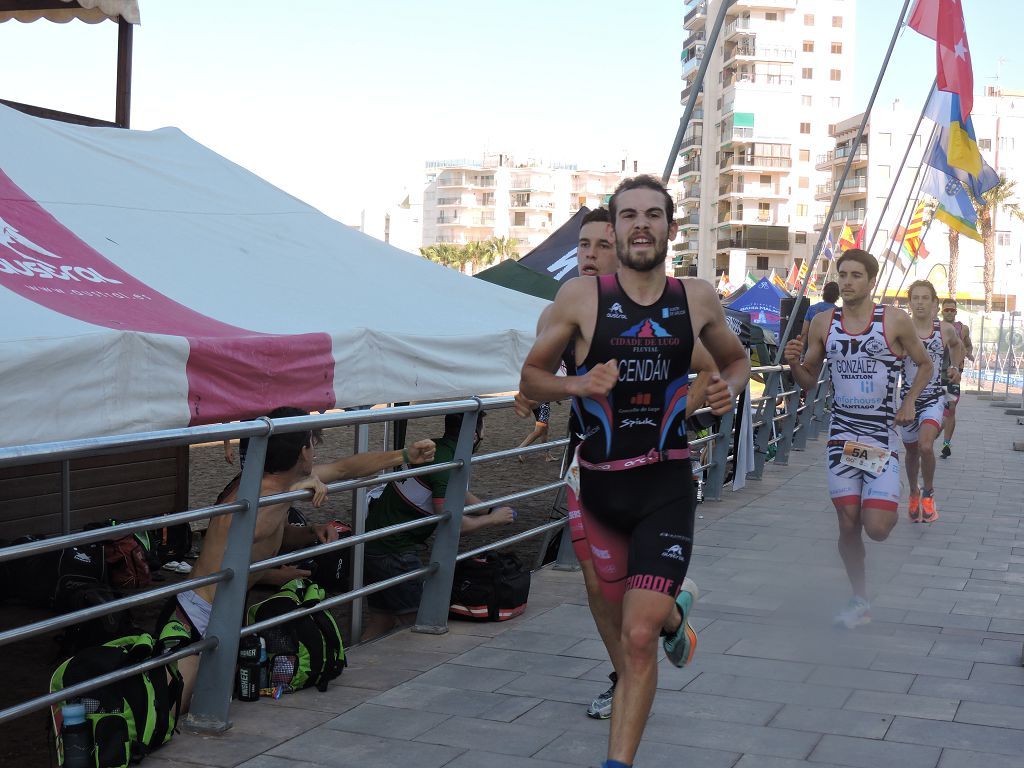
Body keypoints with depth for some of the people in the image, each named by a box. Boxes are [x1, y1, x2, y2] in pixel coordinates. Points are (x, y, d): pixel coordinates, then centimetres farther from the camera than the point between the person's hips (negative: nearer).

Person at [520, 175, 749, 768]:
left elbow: (736, 358, 19)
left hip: (666, 482, -1)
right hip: (599, 484, 1)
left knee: (639, 637, -13)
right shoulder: (581, 297, -5)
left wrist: (731, 386, -4)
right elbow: (532, 376, 2)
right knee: (629, 621, 19)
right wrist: (578, 385, -18)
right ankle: (675, 608, 54)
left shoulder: (698, 299, 1)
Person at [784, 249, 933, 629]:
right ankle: (860, 601, 20)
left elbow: (924, 363, 11)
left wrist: (909, 401, -4)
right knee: (848, 525, 2)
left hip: (881, 434, -2)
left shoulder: (895, 321, -4)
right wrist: (794, 363, -11)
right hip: (842, 434, 2)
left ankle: (890, 507, 25)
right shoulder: (823, 323, 3)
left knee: (877, 527, -12)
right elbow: (809, 379, 10)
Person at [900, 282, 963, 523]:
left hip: (933, 398, -1)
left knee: (925, 446, -24)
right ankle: (914, 494, 43)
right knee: (911, 451, 16)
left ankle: (928, 493, 0)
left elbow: (956, 345, 21)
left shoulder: (945, 329, -1)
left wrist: (956, 368, 9)